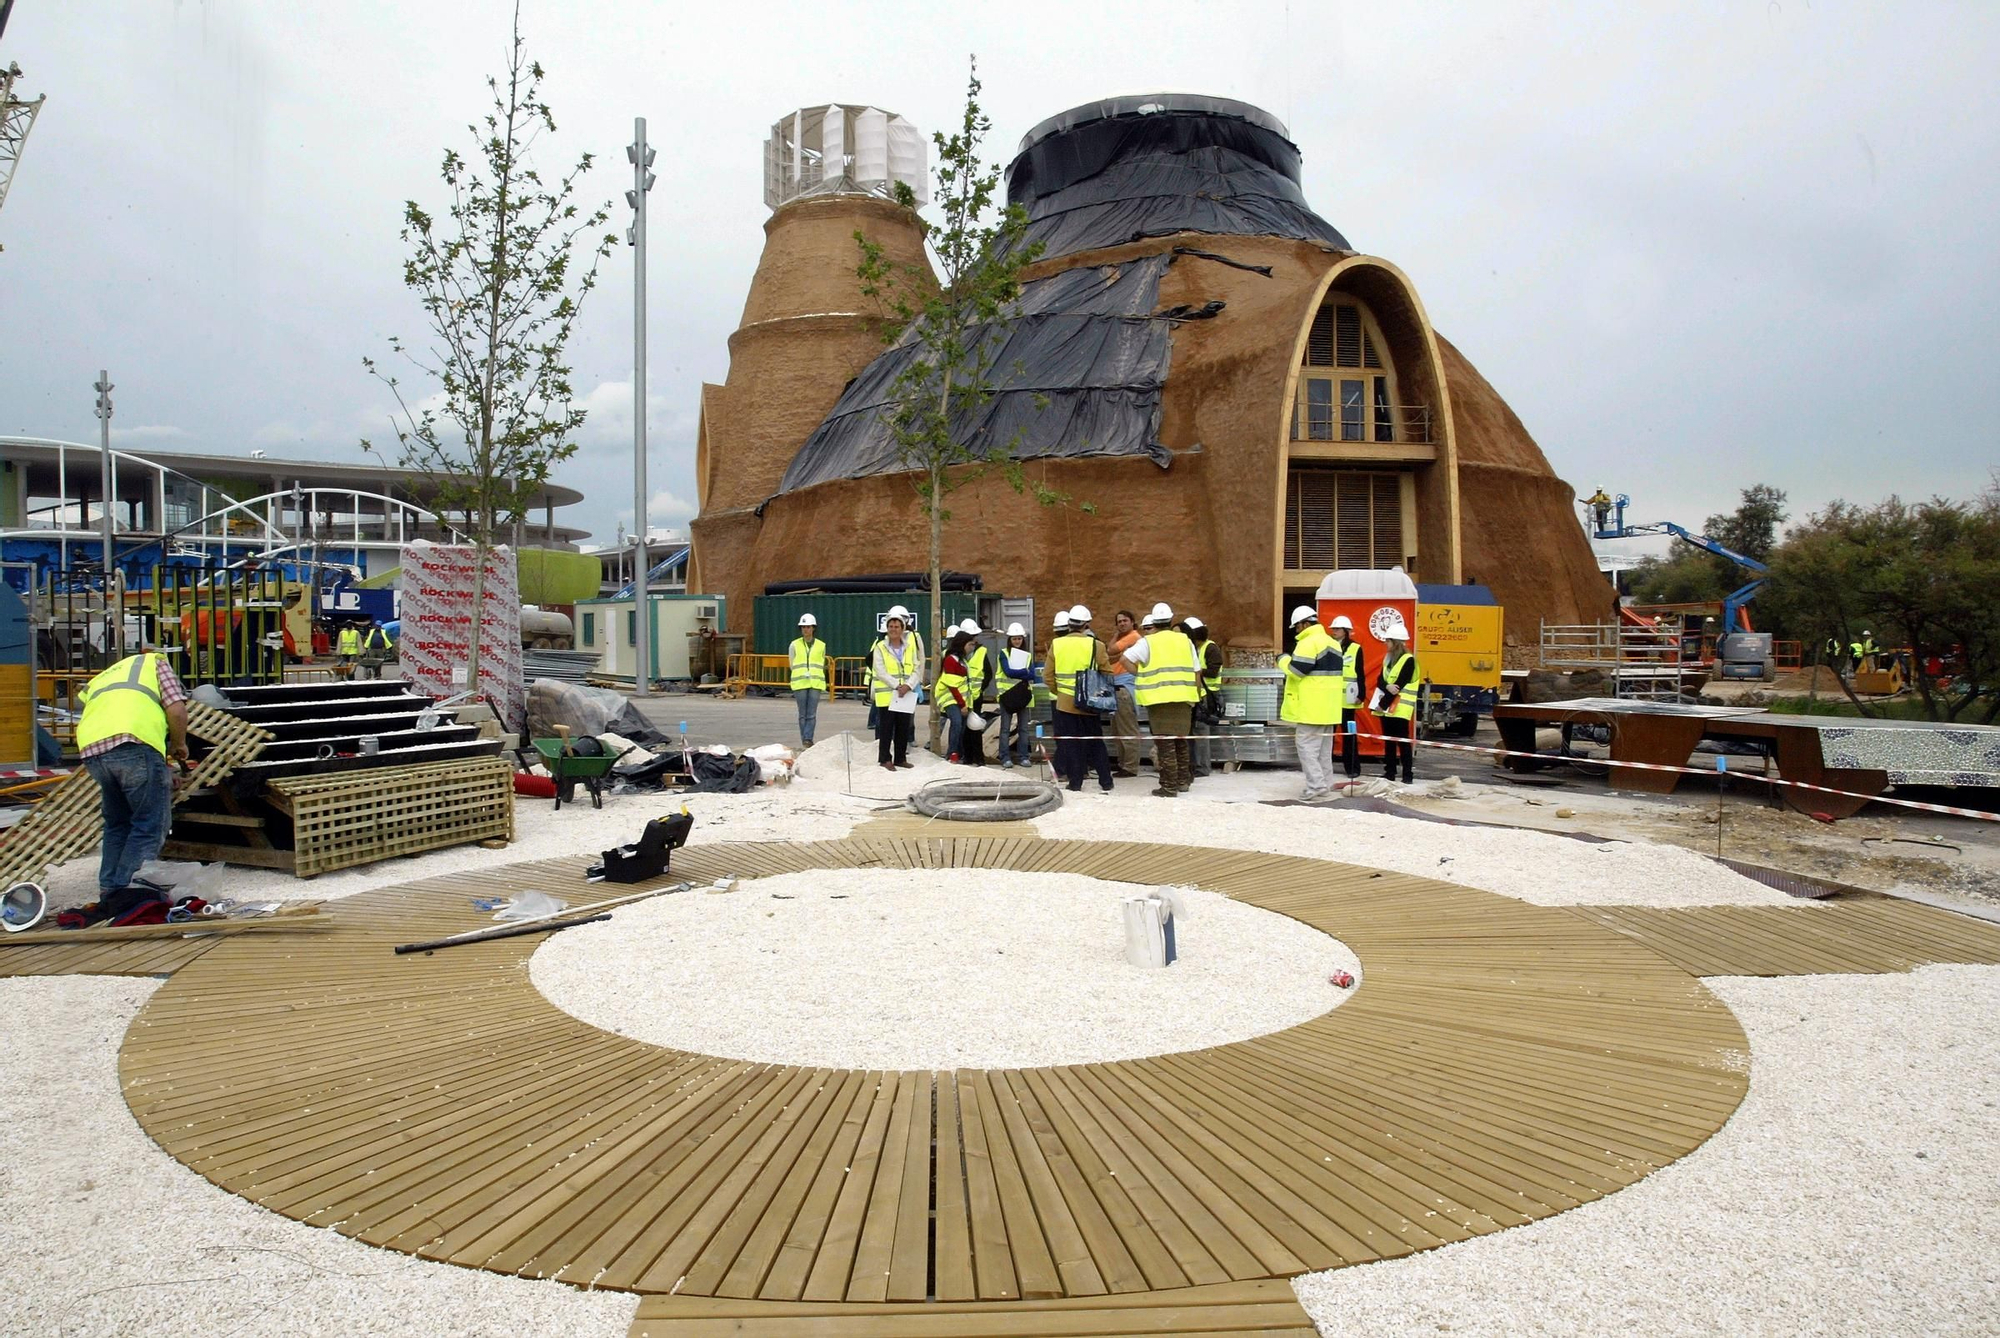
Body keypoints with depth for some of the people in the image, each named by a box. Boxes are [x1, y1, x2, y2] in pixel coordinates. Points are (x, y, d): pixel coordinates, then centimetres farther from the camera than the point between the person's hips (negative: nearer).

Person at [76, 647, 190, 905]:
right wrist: (179, 745, 22)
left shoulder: (102, 678, 40)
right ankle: (128, 891, -7)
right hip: (136, 743, -6)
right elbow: (176, 710, 5)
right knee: (150, 825, 1)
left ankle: (109, 891, 22)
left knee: (117, 824, 22)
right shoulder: (156, 662, 23)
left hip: (91, 748, 6)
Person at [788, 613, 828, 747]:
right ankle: (805, 741, 7)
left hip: (815, 684, 0)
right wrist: (803, 674, 3)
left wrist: (811, 674, 7)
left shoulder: (821, 645, 8)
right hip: (800, 684, 0)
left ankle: (808, 739, -9)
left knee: (812, 714, -8)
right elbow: (792, 665, 10)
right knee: (802, 714, 1)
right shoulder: (795, 645, 6)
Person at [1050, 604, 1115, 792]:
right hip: (1090, 704, 0)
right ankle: (1106, 782, 13)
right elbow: (1107, 674, -2)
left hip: (1065, 703, 0)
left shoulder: (1056, 645, -2)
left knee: (1070, 743, 7)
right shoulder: (1095, 645, -7)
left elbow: (1049, 677, 3)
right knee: (1095, 743, 11)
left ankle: (1075, 782, 7)